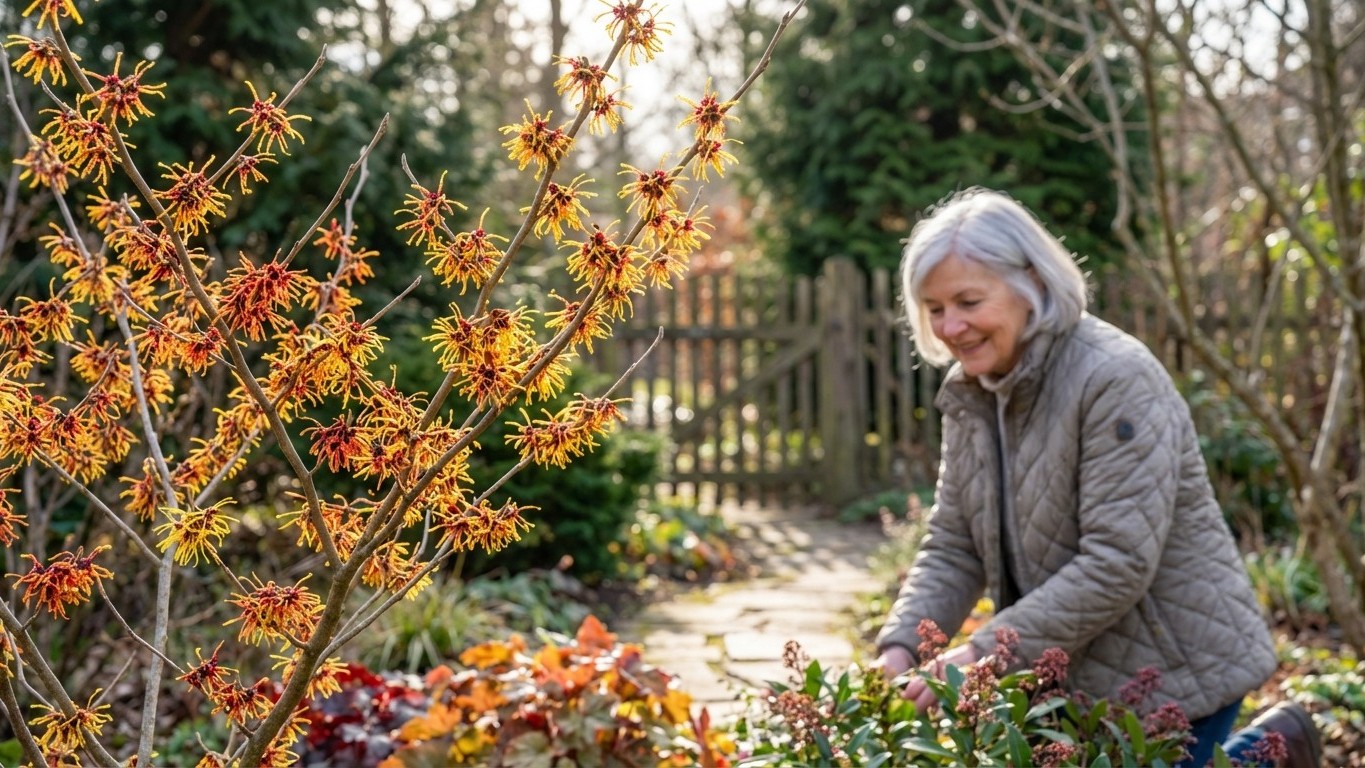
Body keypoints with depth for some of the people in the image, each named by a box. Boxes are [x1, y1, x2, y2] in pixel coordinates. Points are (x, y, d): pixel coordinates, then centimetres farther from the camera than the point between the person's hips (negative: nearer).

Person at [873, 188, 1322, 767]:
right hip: (1070, 679, 8)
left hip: (1171, 671, -7)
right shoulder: (968, 393, 2)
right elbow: (952, 549, 4)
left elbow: (1118, 566, -27)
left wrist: (986, 652, -29)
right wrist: (900, 645, -13)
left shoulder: (1116, 381, -23)